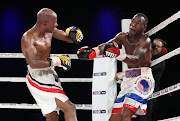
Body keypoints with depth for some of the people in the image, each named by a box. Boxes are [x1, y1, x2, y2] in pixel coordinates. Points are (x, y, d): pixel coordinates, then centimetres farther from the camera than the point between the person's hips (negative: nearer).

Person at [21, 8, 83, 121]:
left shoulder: (49, 31, 6)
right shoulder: (28, 38, -18)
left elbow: (69, 39, 17)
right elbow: (33, 64, -30)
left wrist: (73, 36, -6)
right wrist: (55, 62, -28)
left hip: (50, 76, 9)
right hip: (39, 80, -9)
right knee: (70, 108, -16)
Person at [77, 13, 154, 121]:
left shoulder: (145, 40, -10)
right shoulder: (123, 37, 11)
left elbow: (136, 60, -28)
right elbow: (107, 45, -7)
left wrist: (120, 54, -48)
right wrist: (94, 51, -29)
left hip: (143, 79, -8)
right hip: (129, 79, 8)